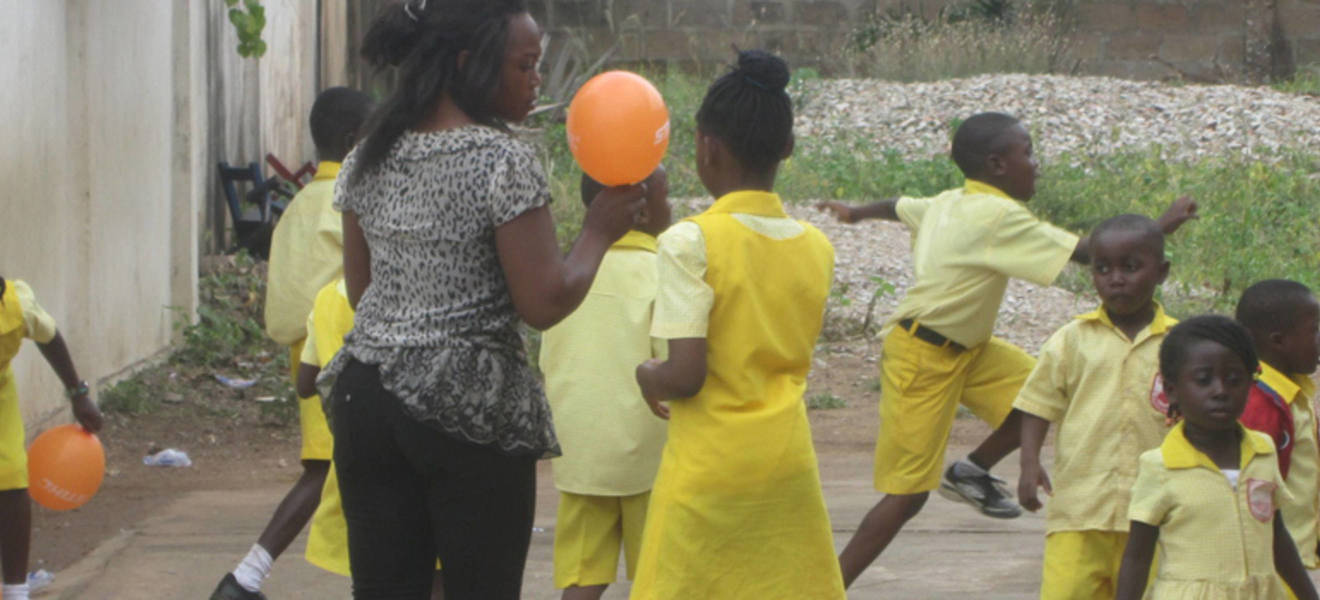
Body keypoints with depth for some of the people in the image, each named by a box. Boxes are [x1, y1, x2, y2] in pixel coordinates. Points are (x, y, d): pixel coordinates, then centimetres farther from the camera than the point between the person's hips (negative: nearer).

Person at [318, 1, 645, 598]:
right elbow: (545, 303, -14)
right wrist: (598, 231, 0)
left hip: (367, 394, 6)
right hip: (472, 411, -6)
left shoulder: (368, 159, 8)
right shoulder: (502, 161, -13)